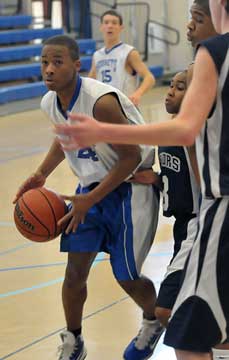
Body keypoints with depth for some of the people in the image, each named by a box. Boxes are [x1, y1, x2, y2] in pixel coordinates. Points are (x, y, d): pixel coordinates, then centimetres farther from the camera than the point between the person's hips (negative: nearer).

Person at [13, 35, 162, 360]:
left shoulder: (101, 102, -31)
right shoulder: (50, 103, -6)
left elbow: (131, 157, -24)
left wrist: (90, 200, -24)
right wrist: (41, 174, 6)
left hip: (129, 187, -6)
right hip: (92, 186, 6)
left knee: (126, 278, 2)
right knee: (75, 269, -2)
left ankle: (153, 322, 34)